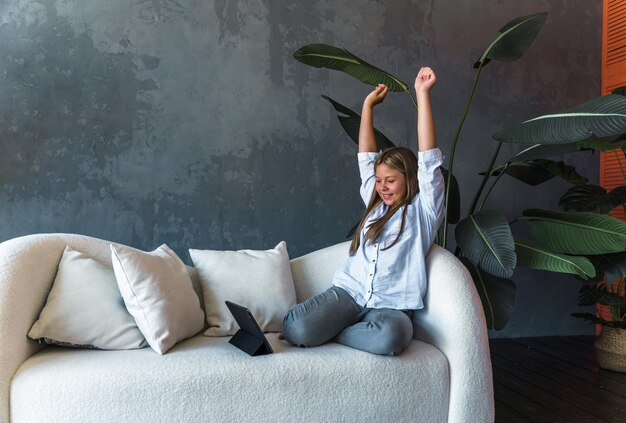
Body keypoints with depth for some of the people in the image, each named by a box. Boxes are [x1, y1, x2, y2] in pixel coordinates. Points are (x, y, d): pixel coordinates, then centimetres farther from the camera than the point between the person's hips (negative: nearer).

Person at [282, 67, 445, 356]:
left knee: (388, 339, -39)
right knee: (296, 328, -28)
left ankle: (325, 331, -12)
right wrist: (368, 105, 22)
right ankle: (318, 326, 6)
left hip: (392, 306, -2)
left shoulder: (424, 209, 5)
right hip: (348, 292, 2)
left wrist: (422, 93, -8)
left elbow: (428, 157, -5)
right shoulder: (376, 204, 19)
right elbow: (366, 157, 20)